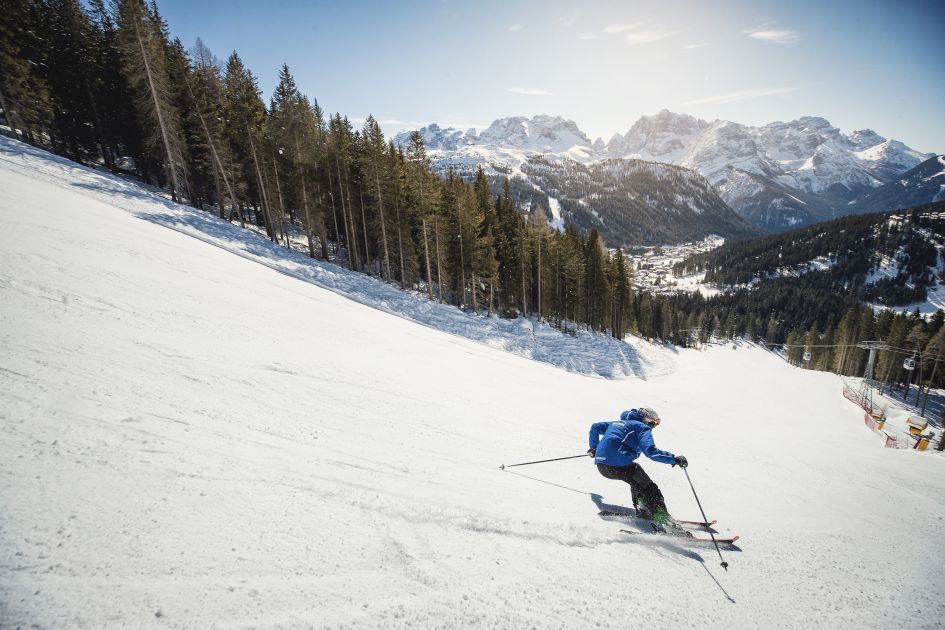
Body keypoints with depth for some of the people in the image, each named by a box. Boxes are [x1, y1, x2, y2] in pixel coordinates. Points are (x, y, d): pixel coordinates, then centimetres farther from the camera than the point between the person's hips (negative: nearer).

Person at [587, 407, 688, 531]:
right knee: (649, 488, 4)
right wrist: (674, 459, -10)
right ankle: (662, 517, -8)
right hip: (619, 465, -8)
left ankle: (643, 510, 17)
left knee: (637, 481, 29)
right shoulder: (642, 427, 6)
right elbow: (649, 450, -13)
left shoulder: (618, 423, 29)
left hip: (601, 465, 8)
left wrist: (594, 447, 45)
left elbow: (595, 427, 34)